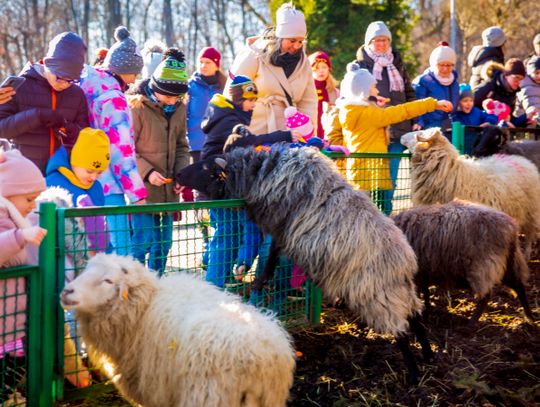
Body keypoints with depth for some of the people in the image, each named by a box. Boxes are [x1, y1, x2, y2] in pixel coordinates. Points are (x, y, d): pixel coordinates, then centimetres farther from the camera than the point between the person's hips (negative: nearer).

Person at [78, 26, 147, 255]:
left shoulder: (88, 84, 9)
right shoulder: (113, 99, -14)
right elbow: (122, 150, -17)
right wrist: (137, 193, -16)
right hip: (108, 186, -9)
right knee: (119, 252, -8)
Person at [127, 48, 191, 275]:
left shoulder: (179, 108, 8)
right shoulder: (136, 106, -12)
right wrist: (147, 172, -19)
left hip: (168, 190, 7)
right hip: (143, 189, -6)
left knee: (164, 243, 12)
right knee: (143, 241, -8)